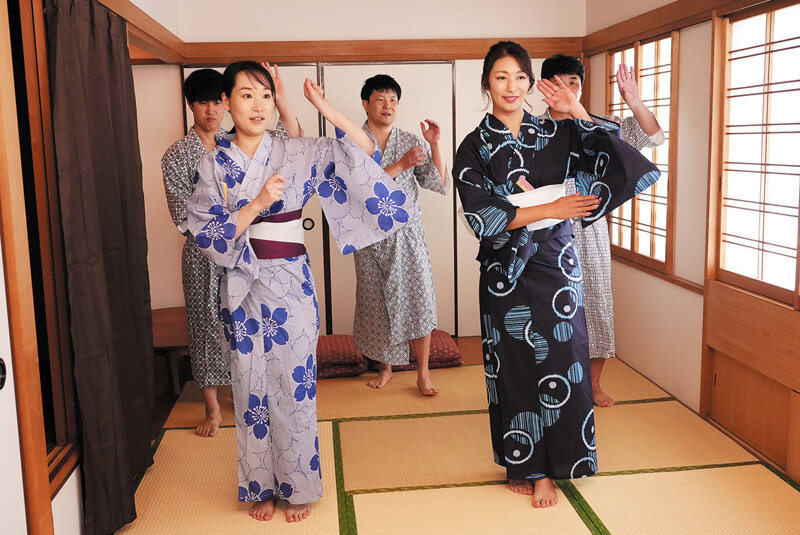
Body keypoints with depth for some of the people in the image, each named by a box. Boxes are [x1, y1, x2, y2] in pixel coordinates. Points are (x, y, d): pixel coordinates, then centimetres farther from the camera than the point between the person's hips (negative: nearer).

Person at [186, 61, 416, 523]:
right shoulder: (213, 165, 0)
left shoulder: (297, 154, -2)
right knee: (252, 389, 10)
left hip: (290, 284, -1)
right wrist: (258, 203, -19)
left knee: (295, 387, 5)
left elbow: (366, 151, -5)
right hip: (242, 289, 1)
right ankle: (262, 486, 28)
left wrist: (327, 109, -16)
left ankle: (298, 486, 23)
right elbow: (207, 234, -7)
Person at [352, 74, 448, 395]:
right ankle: (386, 367, 26)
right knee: (377, 301, 8)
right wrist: (400, 165, -22)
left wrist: (434, 145, -11)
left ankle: (423, 373, 8)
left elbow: (438, 184, -1)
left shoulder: (411, 142, 5)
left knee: (417, 298, -4)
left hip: (407, 233, 1)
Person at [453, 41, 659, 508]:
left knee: (559, 363, 3)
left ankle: (546, 468, 20)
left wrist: (577, 111, -11)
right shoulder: (475, 148, -1)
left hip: (557, 265, 2)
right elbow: (482, 217, -11)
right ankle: (526, 465, 24)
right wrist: (550, 209, -15)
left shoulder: (557, 133, 5)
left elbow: (616, 155, -4)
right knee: (517, 366, 6)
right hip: (507, 272, -2)